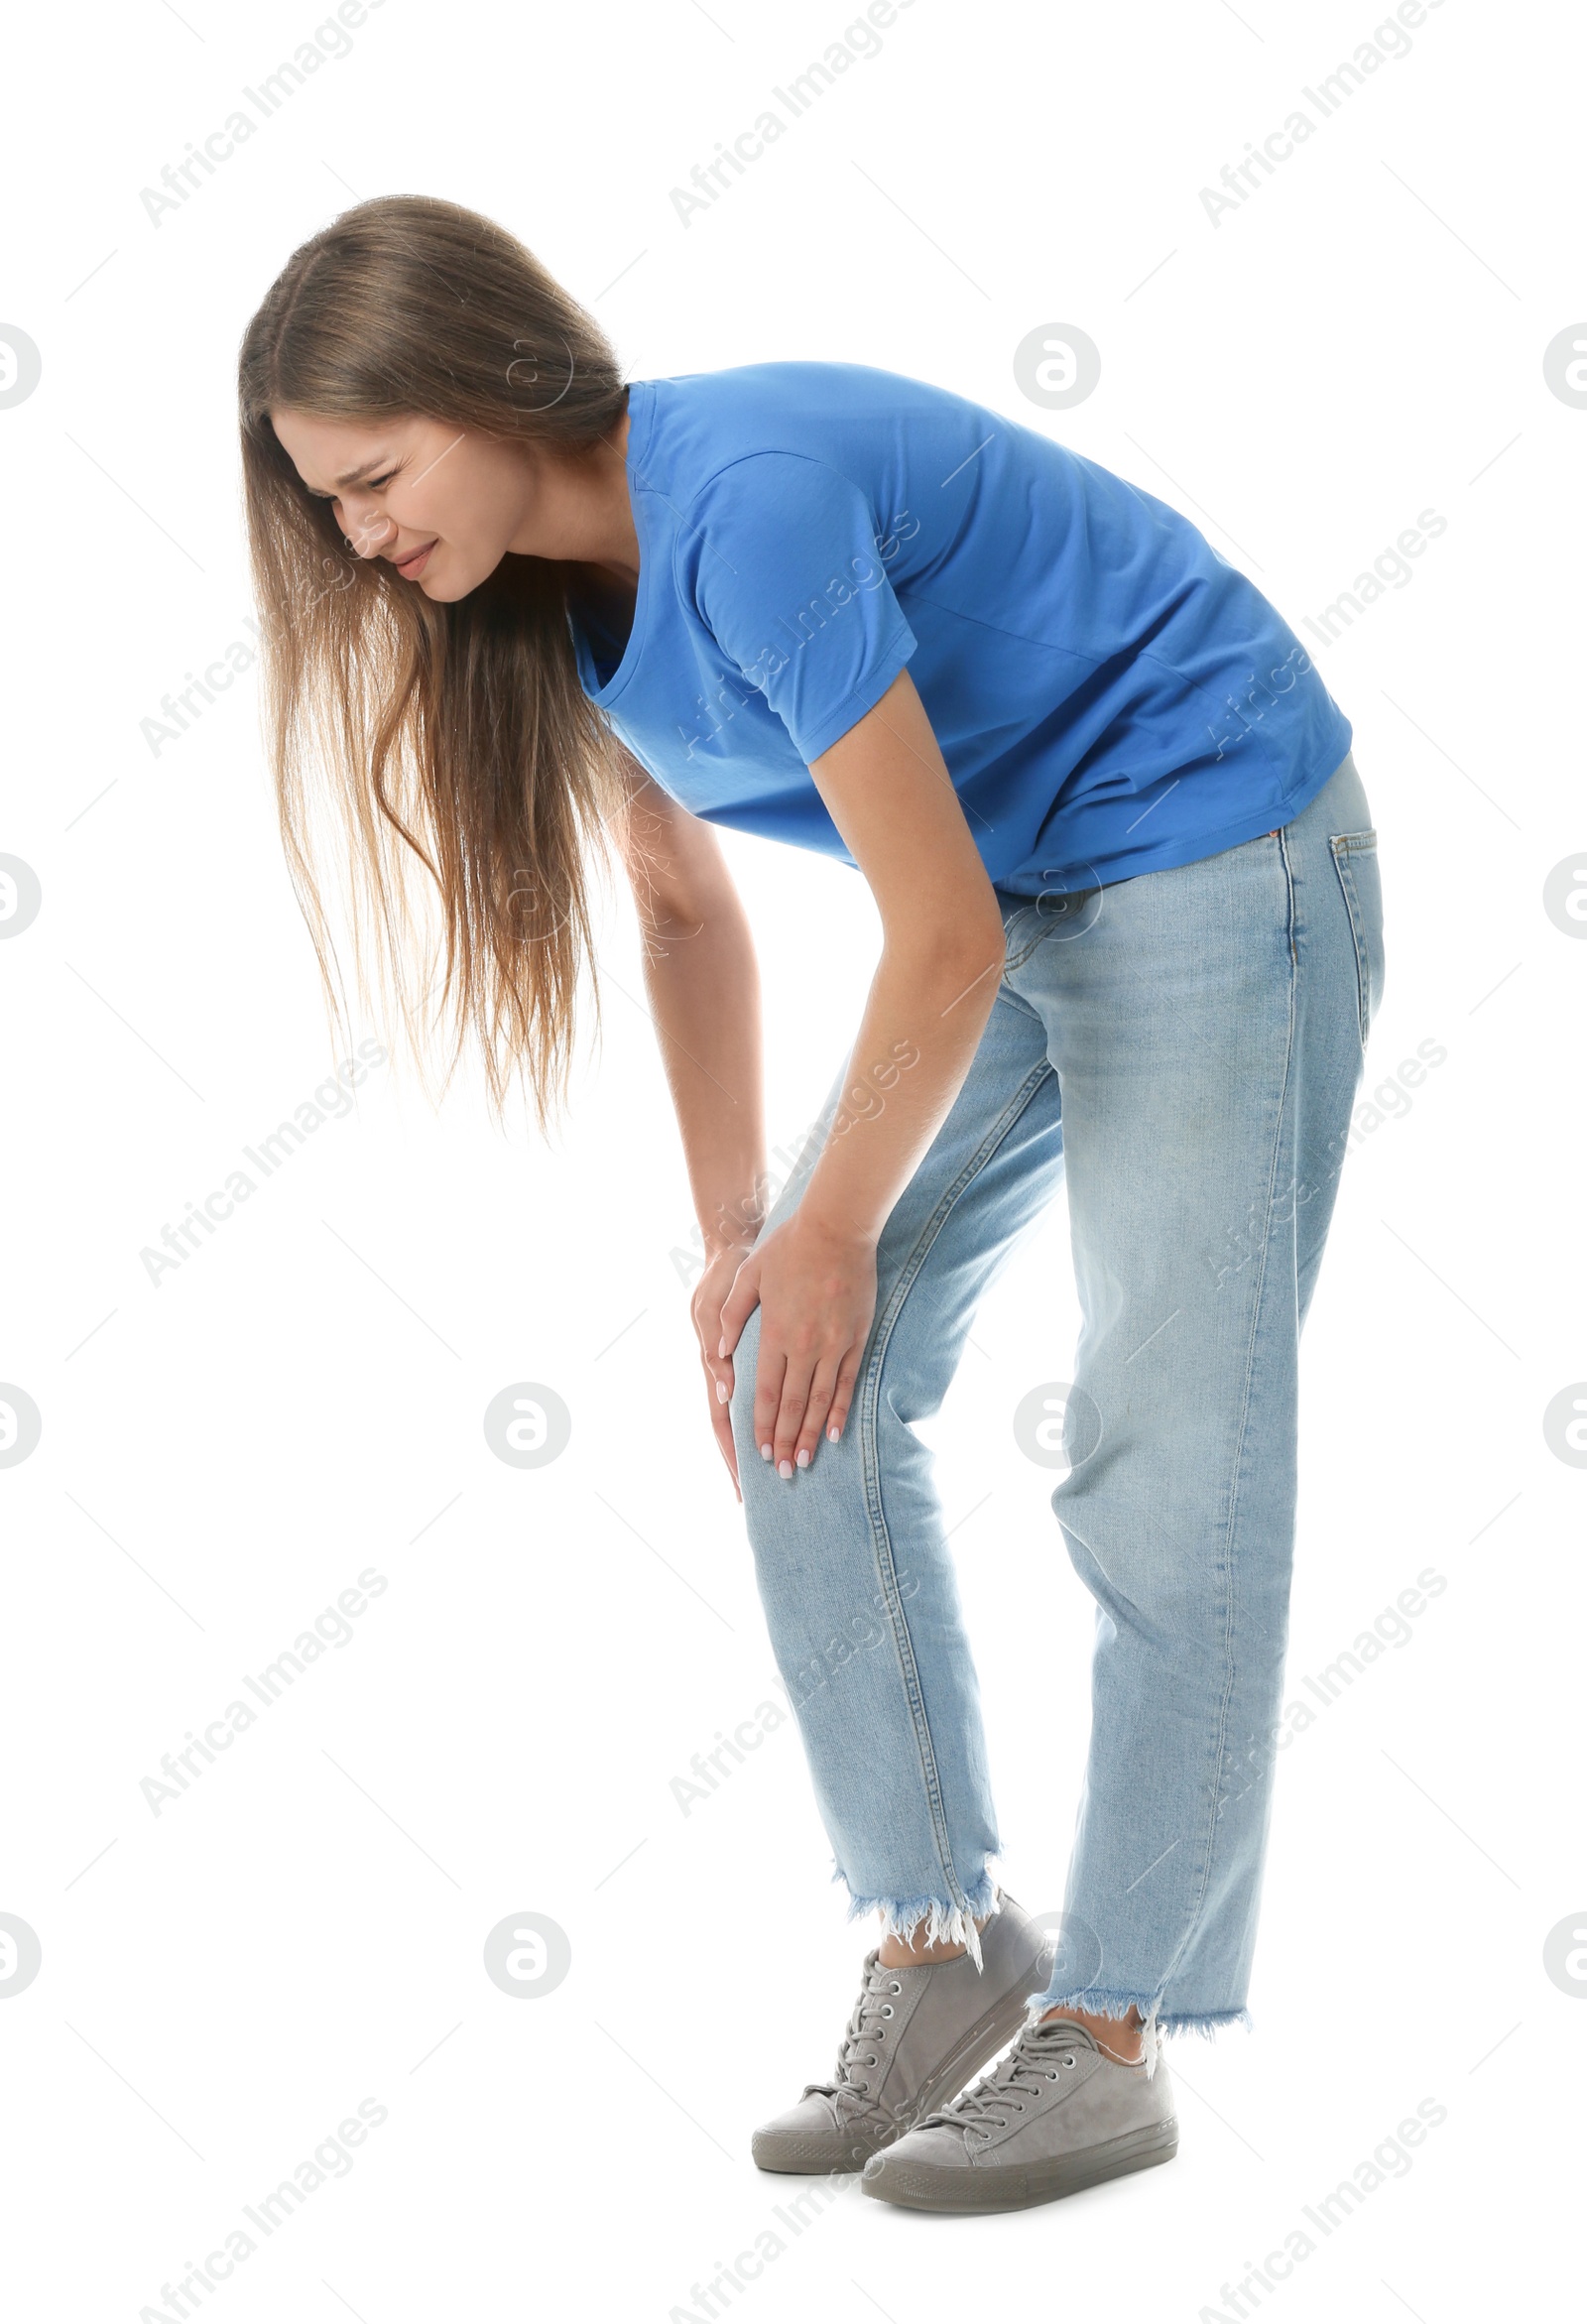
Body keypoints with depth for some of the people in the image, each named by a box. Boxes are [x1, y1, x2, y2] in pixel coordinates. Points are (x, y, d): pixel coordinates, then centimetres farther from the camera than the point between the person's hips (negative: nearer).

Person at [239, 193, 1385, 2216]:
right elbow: (690, 911, 10)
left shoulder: (752, 502, -29)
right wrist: (736, 1239, 8)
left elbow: (944, 938, -25)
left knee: (1161, 1442, -11)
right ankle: (944, 1949, 8)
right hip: (1022, 903, 9)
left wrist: (833, 1237, -12)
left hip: (1216, 853, -9)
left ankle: (1107, 2033, -2)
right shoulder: (558, 583, -2)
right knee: (799, 1393, 0)